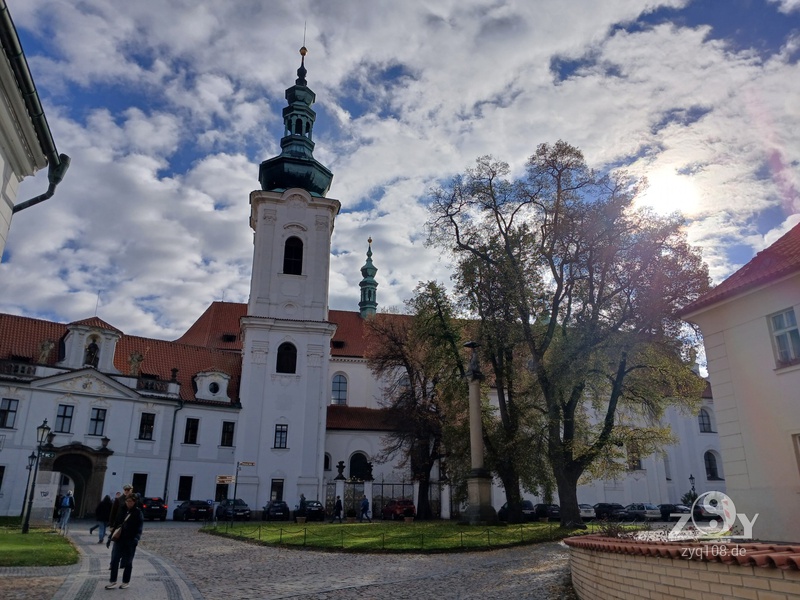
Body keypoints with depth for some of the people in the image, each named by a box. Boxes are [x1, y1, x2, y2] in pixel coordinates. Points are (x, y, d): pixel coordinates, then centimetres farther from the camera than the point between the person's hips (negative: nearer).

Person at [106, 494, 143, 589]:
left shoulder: (138, 513, -7)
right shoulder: (122, 511, 8)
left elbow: (139, 528, -10)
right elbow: (116, 523, 14)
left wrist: (136, 539, -20)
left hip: (130, 541, -5)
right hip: (119, 539, 5)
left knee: (127, 562, 6)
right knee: (114, 560, 3)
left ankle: (126, 582, 19)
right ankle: (113, 581, 13)